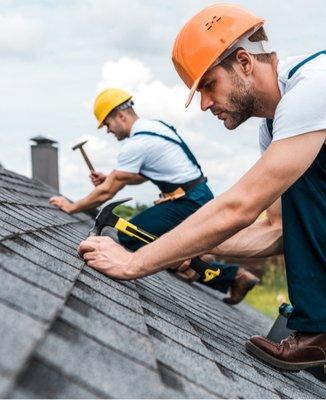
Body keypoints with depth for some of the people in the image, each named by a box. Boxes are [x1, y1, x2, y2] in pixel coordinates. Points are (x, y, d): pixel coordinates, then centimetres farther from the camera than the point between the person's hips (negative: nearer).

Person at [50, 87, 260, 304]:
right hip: (200, 197, 10)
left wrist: (72, 207, 1)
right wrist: (108, 178, 13)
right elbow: (141, 176, 25)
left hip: (188, 203, -10)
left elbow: (107, 192, -11)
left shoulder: (136, 144, -16)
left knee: (128, 236, -10)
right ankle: (235, 275, 15)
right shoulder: (154, 125, 13)